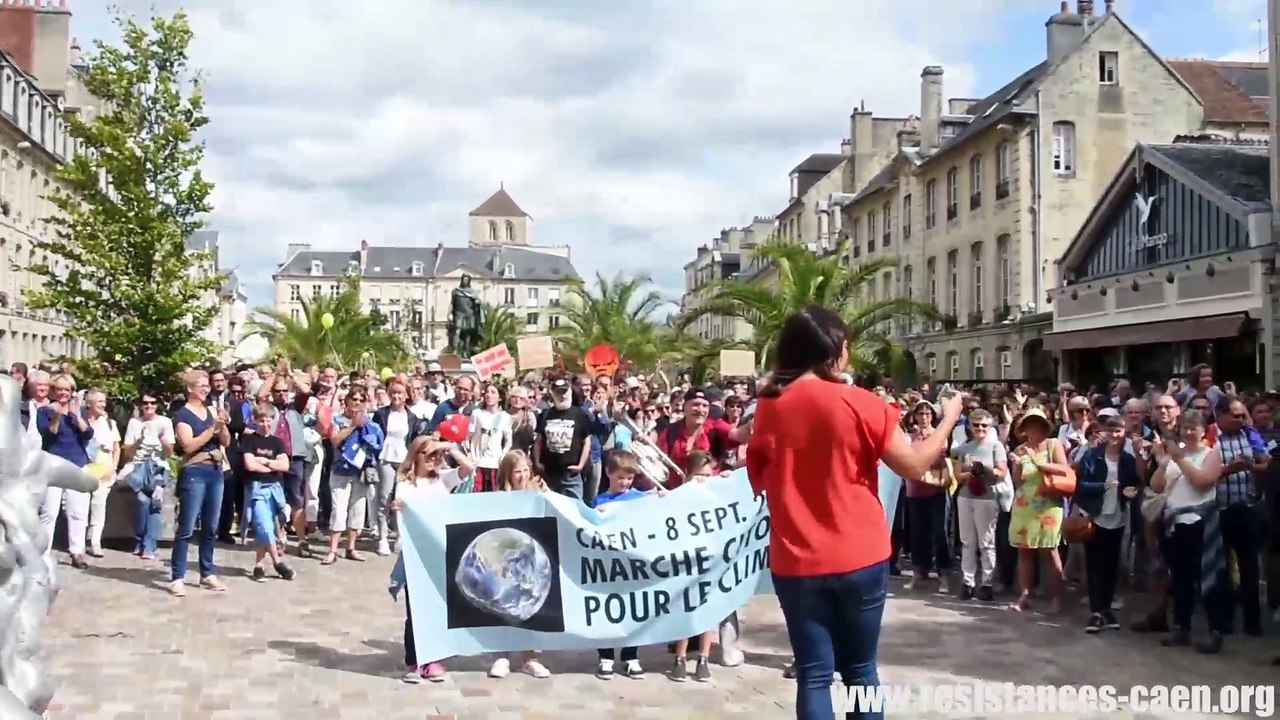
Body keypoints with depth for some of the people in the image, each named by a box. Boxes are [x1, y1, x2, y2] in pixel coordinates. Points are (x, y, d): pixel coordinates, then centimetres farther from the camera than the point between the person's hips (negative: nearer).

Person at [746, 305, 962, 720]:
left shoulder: (768, 408, 0)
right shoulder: (858, 403, -10)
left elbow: (759, 480, 10)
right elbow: (914, 466, -3)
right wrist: (949, 419, 10)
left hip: (797, 562, 2)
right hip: (859, 557, -1)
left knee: (813, 675, 6)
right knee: (860, 670, 14)